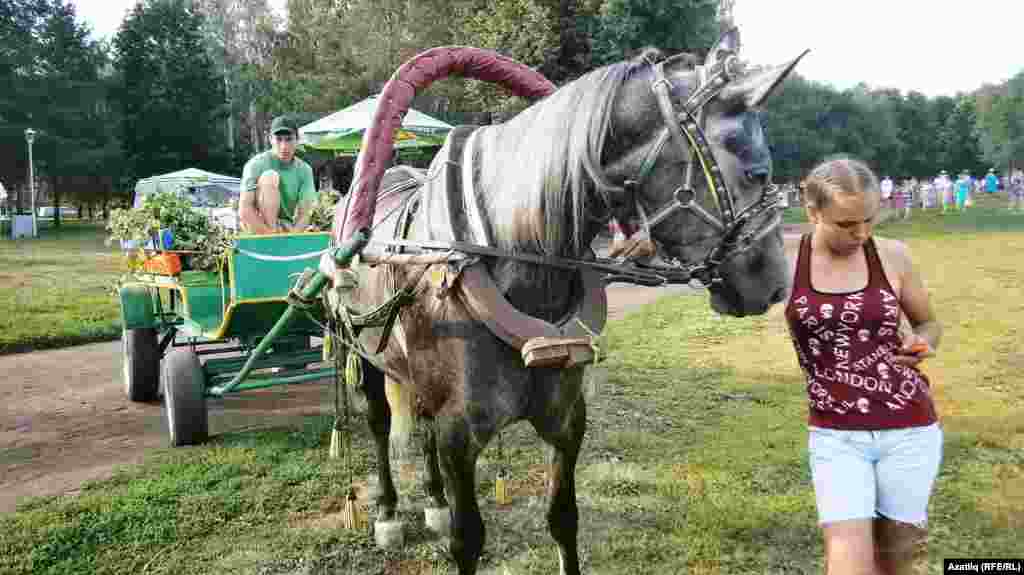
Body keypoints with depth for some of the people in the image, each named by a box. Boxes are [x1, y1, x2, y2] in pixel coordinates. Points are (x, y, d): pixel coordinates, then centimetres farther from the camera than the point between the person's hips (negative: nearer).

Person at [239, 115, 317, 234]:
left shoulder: (304, 170, -2)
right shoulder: (256, 164, -12)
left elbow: (304, 214, -9)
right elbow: (244, 211, -20)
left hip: (286, 228, 3)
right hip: (256, 227, -3)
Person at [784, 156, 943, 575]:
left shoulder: (892, 256, -3)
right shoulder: (783, 257, -7)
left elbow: (929, 324, 12)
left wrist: (920, 345, -9)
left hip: (909, 430, 2)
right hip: (834, 435, -1)